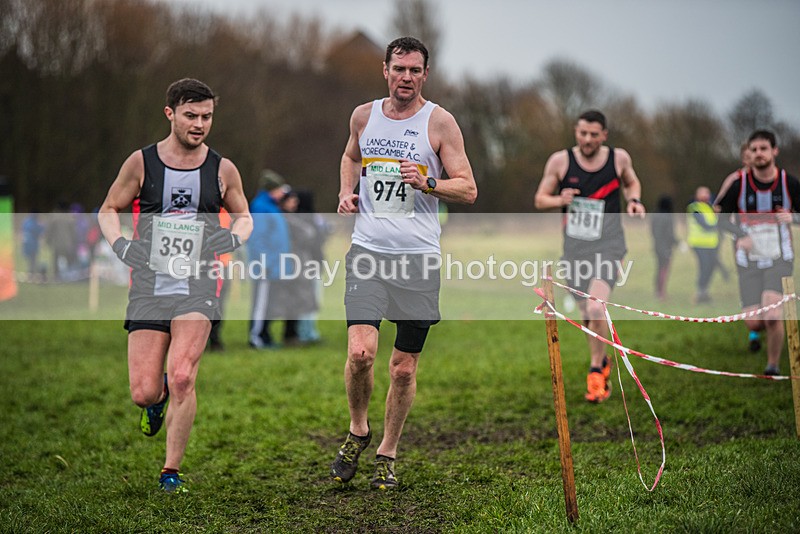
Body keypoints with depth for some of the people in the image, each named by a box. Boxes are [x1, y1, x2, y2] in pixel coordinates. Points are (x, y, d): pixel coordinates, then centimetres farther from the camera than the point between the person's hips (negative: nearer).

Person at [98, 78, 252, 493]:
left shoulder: (222, 170, 4)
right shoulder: (142, 162, 2)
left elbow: (243, 217, 19)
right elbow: (108, 210, 13)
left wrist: (234, 237, -3)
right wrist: (120, 244, -5)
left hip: (197, 287, -1)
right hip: (148, 287, 1)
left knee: (182, 379, -18)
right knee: (143, 393, -3)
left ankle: (171, 470, -1)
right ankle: (158, 397, 37)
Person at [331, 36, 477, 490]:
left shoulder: (440, 122, -1)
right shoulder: (364, 116, 9)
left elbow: (468, 190, -1)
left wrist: (427, 182, -18)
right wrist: (346, 191, 12)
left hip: (419, 255, -1)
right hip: (368, 250, 1)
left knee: (404, 367, 4)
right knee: (361, 352, -15)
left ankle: (388, 453, 23)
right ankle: (358, 431, 13)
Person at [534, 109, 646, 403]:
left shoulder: (619, 158, 0)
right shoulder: (560, 161, -3)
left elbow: (632, 183, 21)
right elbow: (540, 200, 4)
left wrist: (634, 200, 0)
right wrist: (560, 200, -17)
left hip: (608, 244, -2)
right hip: (574, 246, 2)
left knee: (596, 308, -22)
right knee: (586, 315, 12)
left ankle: (596, 371, -4)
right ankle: (602, 363, 37)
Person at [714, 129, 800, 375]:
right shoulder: (738, 183, -5)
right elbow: (718, 215, 3)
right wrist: (740, 235, -14)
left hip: (780, 260, -1)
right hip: (749, 262, 1)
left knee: (772, 316, -20)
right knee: (754, 323, -4)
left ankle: (774, 366, 3)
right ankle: (763, 330, 36)